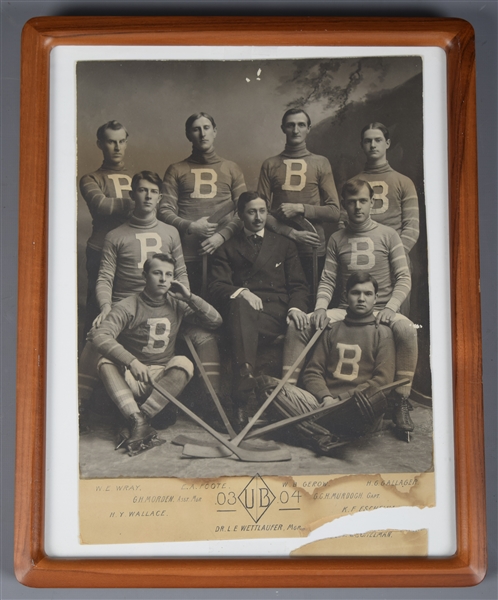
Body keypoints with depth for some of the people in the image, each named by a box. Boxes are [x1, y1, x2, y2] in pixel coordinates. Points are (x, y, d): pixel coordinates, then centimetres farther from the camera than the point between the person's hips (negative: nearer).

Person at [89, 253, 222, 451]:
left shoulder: (177, 305, 5)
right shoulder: (128, 307, -8)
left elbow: (216, 321, 3)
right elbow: (100, 336, -23)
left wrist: (189, 297, -8)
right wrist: (131, 361, -37)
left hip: (164, 378, 2)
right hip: (130, 377, -2)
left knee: (184, 363, -28)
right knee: (106, 363, -30)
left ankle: (143, 417, -31)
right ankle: (137, 420, -41)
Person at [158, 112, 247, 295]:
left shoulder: (232, 169, 16)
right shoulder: (176, 170, 15)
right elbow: (164, 210, 6)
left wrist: (223, 235, -7)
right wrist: (189, 226, -10)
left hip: (223, 251, 0)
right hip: (187, 254, 0)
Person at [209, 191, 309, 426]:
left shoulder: (284, 245, 27)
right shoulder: (227, 249, 22)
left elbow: (298, 284, 16)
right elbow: (217, 286, 6)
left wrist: (296, 307, -7)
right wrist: (241, 292, -17)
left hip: (276, 314, 1)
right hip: (242, 309, 0)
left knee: (243, 320, -35)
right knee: (239, 303, -39)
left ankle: (243, 397, -42)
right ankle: (244, 392, -50)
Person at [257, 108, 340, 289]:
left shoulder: (321, 163, 8)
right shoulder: (270, 165, 10)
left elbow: (334, 212, 4)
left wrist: (300, 208, -10)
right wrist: (292, 233, -11)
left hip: (313, 250, 0)